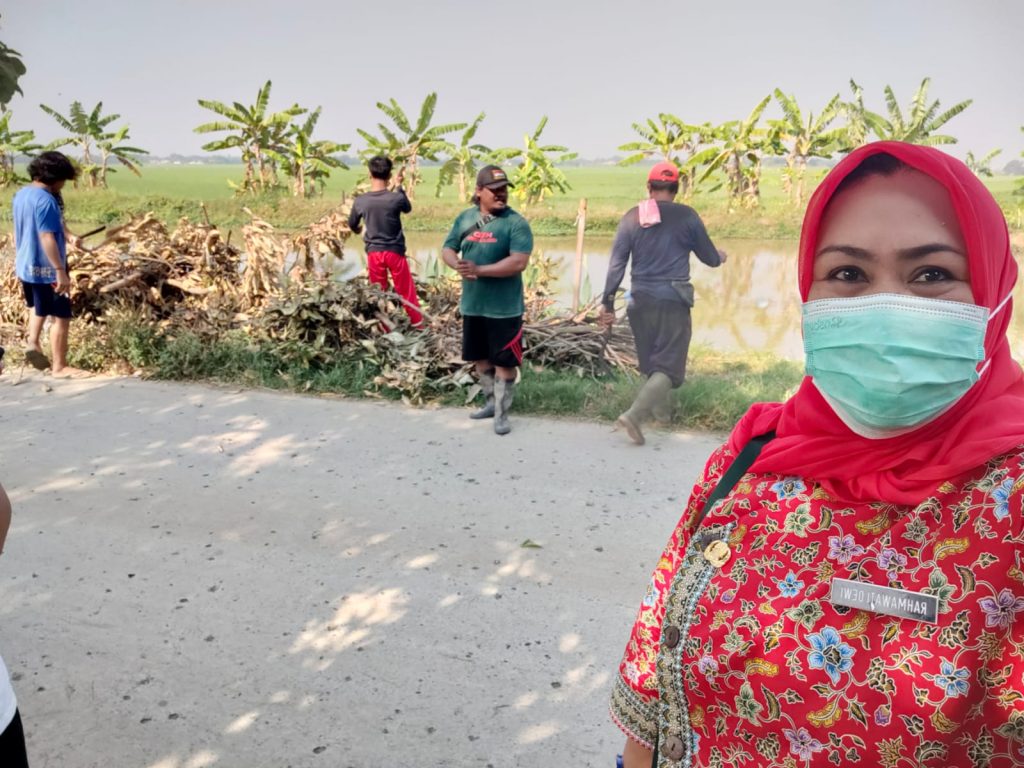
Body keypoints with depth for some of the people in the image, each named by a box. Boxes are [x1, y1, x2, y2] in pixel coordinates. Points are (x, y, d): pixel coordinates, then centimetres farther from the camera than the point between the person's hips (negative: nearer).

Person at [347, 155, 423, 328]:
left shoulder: (360, 201, -8)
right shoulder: (396, 198, -14)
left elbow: (352, 225, 10)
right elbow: (408, 209, 10)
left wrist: (358, 230, 33)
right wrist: (399, 187, 20)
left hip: (373, 252, 1)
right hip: (395, 251, -1)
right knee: (406, 291, 9)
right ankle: (418, 324, 16)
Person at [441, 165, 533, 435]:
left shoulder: (516, 222, -11)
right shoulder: (465, 218, 5)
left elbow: (519, 262, -21)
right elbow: (447, 249, 9)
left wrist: (480, 270, -24)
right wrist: (458, 265, -15)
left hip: (504, 307, -6)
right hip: (472, 304, 6)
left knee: (504, 361, 3)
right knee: (479, 358, 18)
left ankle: (501, 413, 15)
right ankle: (492, 402, 37)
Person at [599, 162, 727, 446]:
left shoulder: (631, 217, 2)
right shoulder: (686, 216, -3)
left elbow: (616, 263, -2)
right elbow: (710, 258, 6)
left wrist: (608, 302, 2)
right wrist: (720, 257, 29)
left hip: (641, 300, 4)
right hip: (673, 299, -4)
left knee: (651, 361, 21)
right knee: (668, 366, -1)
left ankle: (662, 410, 36)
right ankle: (634, 415, -18)